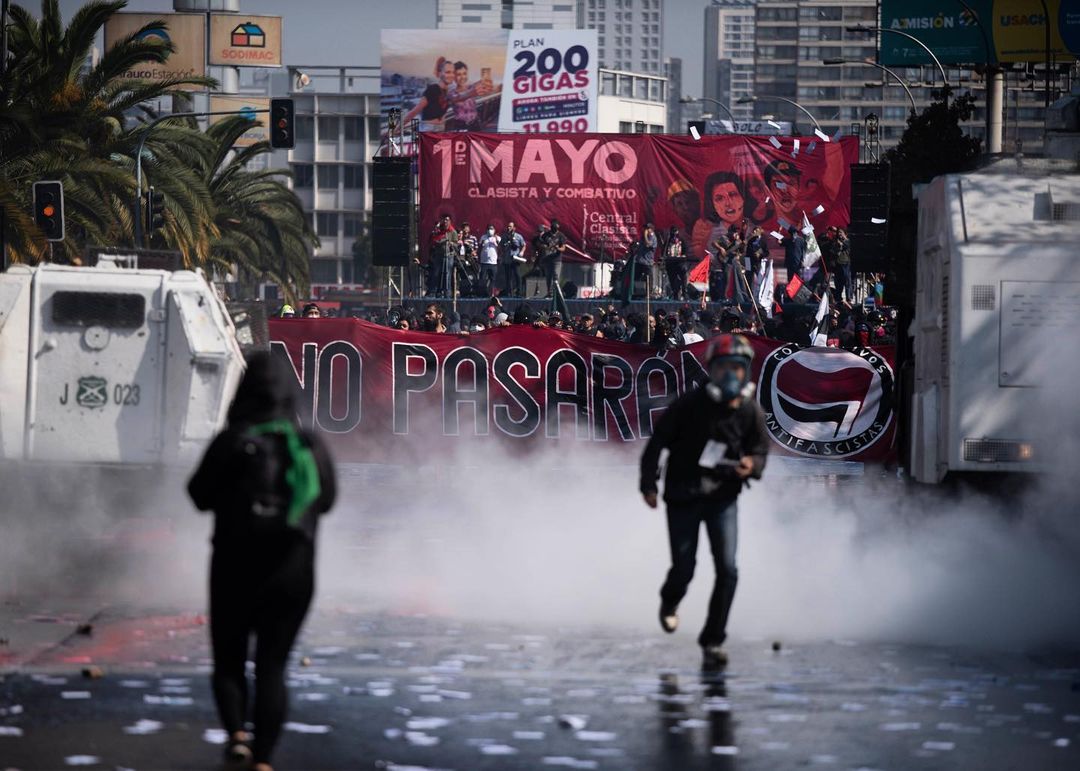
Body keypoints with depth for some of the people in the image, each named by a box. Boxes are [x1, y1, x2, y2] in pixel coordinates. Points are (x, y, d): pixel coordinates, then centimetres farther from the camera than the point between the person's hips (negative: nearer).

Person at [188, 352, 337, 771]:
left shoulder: (231, 441, -13)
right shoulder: (311, 446, -3)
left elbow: (201, 496, -4)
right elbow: (326, 499, 12)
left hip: (235, 569, -2)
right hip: (293, 573, 2)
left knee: (228, 660, 13)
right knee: (272, 666, 9)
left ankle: (236, 732, -9)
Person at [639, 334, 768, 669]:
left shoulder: (751, 412, -6)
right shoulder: (690, 404, -14)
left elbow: (760, 451, 5)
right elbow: (657, 442, -5)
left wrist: (752, 466, -19)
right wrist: (648, 483, -8)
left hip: (723, 497, 2)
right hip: (683, 497, -2)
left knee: (727, 569, -11)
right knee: (684, 570, 2)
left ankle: (713, 640, 2)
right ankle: (670, 603, 40)